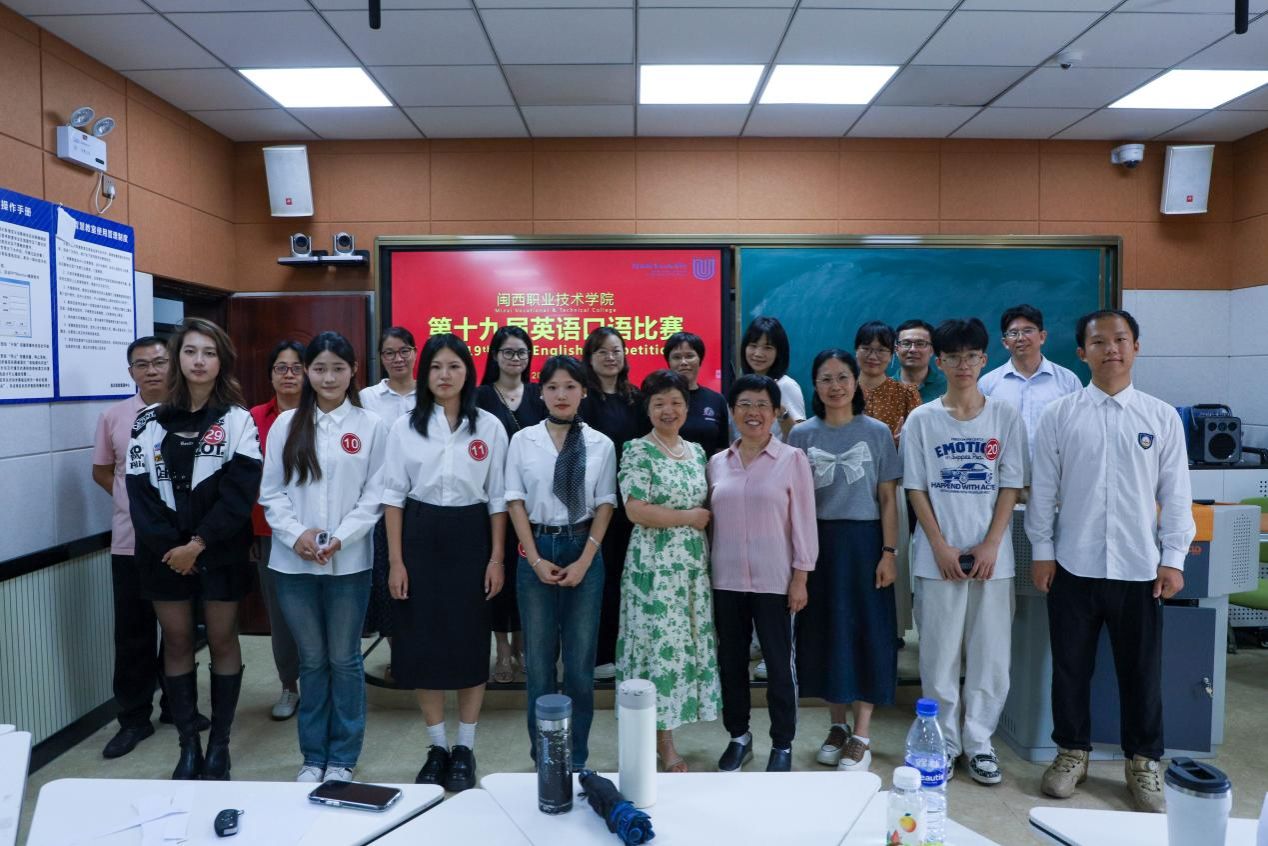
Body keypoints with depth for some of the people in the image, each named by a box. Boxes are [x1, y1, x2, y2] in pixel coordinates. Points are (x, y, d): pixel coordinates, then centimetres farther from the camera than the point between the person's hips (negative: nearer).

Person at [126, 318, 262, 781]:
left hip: (220, 551, -2)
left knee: (222, 642, 6)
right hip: (164, 552, 3)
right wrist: (167, 545, -10)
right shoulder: (149, 422, 5)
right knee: (177, 643, 9)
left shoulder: (237, 420, -3)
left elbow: (241, 491, -10)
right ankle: (188, 745, 20)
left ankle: (219, 744, 18)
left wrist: (198, 543, -15)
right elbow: (139, 488, 0)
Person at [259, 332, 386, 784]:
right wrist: (296, 534, -11)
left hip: (349, 561, -1)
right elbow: (271, 492, 4)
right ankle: (313, 755, 27)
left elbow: (375, 495, -3)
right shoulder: (286, 424, 4)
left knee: (344, 659, 8)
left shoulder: (372, 426, -1)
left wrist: (340, 538, -14)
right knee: (312, 661, 12)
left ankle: (343, 757, 23)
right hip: (293, 561, 2)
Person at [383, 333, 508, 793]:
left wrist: (497, 557, -4)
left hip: (470, 537, 0)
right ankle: (436, 747, 21)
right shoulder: (405, 427, 2)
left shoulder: (489, 427, 0)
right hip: (420, 537, 1)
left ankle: (465, 749, 19)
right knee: (423, 641, 5)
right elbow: (393, 496, 1)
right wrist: (395, 560, -4)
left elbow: (498, 498, 2)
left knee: (471, 641, 4)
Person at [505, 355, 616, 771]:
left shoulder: (601, 444, 2)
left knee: (581, 658, 5)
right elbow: (515, 500, 0)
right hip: (535, 550, 0)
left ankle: (576, 756, 20)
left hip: (583, 550, 0)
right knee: (539, 657, 7)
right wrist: (536, 559, -8)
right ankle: (542, 753, 21)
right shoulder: (523, 440, 2)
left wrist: (584, 561, -8)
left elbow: (605, 505, 1)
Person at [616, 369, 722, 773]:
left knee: (688, 643, 8)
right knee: (661, 645, -2)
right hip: (655, 564, -6)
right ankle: (662, 741, 12)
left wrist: (704, 518, -1)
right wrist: (690, 517, -11)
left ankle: (664, 731, 22)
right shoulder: (638, 451, -6)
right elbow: (636, 510, -15)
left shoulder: (697, 451, 12)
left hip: (694, 563, 6)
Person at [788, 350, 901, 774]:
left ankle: (862, 735, 13)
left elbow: (888, 498, 0)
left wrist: (889, 552, -6)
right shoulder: (802, 435, 3)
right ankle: (837, 725, 24)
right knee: (825, 631, 8)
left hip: (864, 540, -1)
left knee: (867, 631, 1)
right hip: (819, 541, 2)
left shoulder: (877, 432, 0)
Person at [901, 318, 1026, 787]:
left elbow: (1011, 486, 1)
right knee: (939, 654, 5)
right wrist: (941, 547, -9)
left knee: (990, 654, 6)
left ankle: (979, 742, 21)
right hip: (938, 557, -1)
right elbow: (916, 489, 0)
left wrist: (991, 545, -8)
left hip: (992, 555, 1)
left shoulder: (1006, 416, 3)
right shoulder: (921, 420, 1)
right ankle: (943, 742, 20)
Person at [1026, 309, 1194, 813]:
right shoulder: (1059, 416, -1)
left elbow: (1176, 494, 3)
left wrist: (1173, 559, -1)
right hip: (1074, 566, 0)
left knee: (1142, 671, 12)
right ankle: (1072, 752, 30)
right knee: (1070, 667, 11)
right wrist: (1041, 551, -1)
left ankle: (1144, 762, 31)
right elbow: (1043, 488, 1)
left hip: (1140, 568, 1)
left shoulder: (1162, 417, 1)